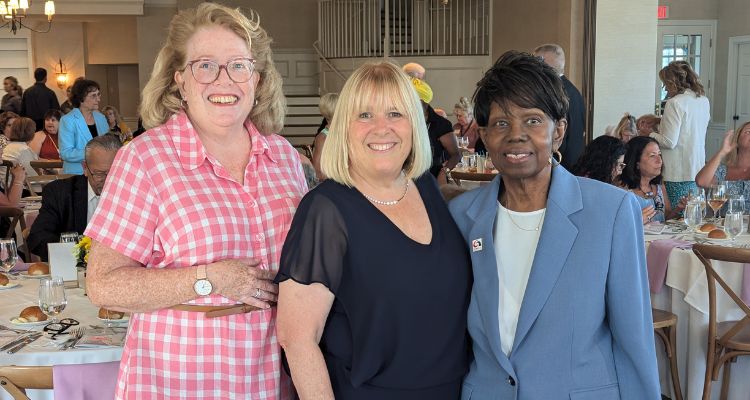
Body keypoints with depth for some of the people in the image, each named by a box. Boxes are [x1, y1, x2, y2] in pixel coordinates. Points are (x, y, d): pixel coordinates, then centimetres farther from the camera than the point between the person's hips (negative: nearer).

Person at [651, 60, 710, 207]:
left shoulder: (675, 103, -14)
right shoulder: (704, 100, 10)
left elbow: (669, 142, -16)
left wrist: (650, 135, 1)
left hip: (678, 175, -8)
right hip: (698, 171, 8)